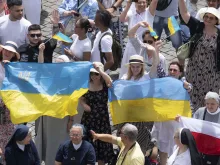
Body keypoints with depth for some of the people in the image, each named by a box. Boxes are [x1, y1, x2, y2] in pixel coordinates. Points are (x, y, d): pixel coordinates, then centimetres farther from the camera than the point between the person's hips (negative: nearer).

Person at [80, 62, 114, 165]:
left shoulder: (105, 86, -6)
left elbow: (110, 81, -30)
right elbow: (81, 99, 14)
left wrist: (99, 70, -29)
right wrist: (84, 104, -7)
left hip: (102, 119, -2)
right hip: (88, 118, 2)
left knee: (102, 143, 7)